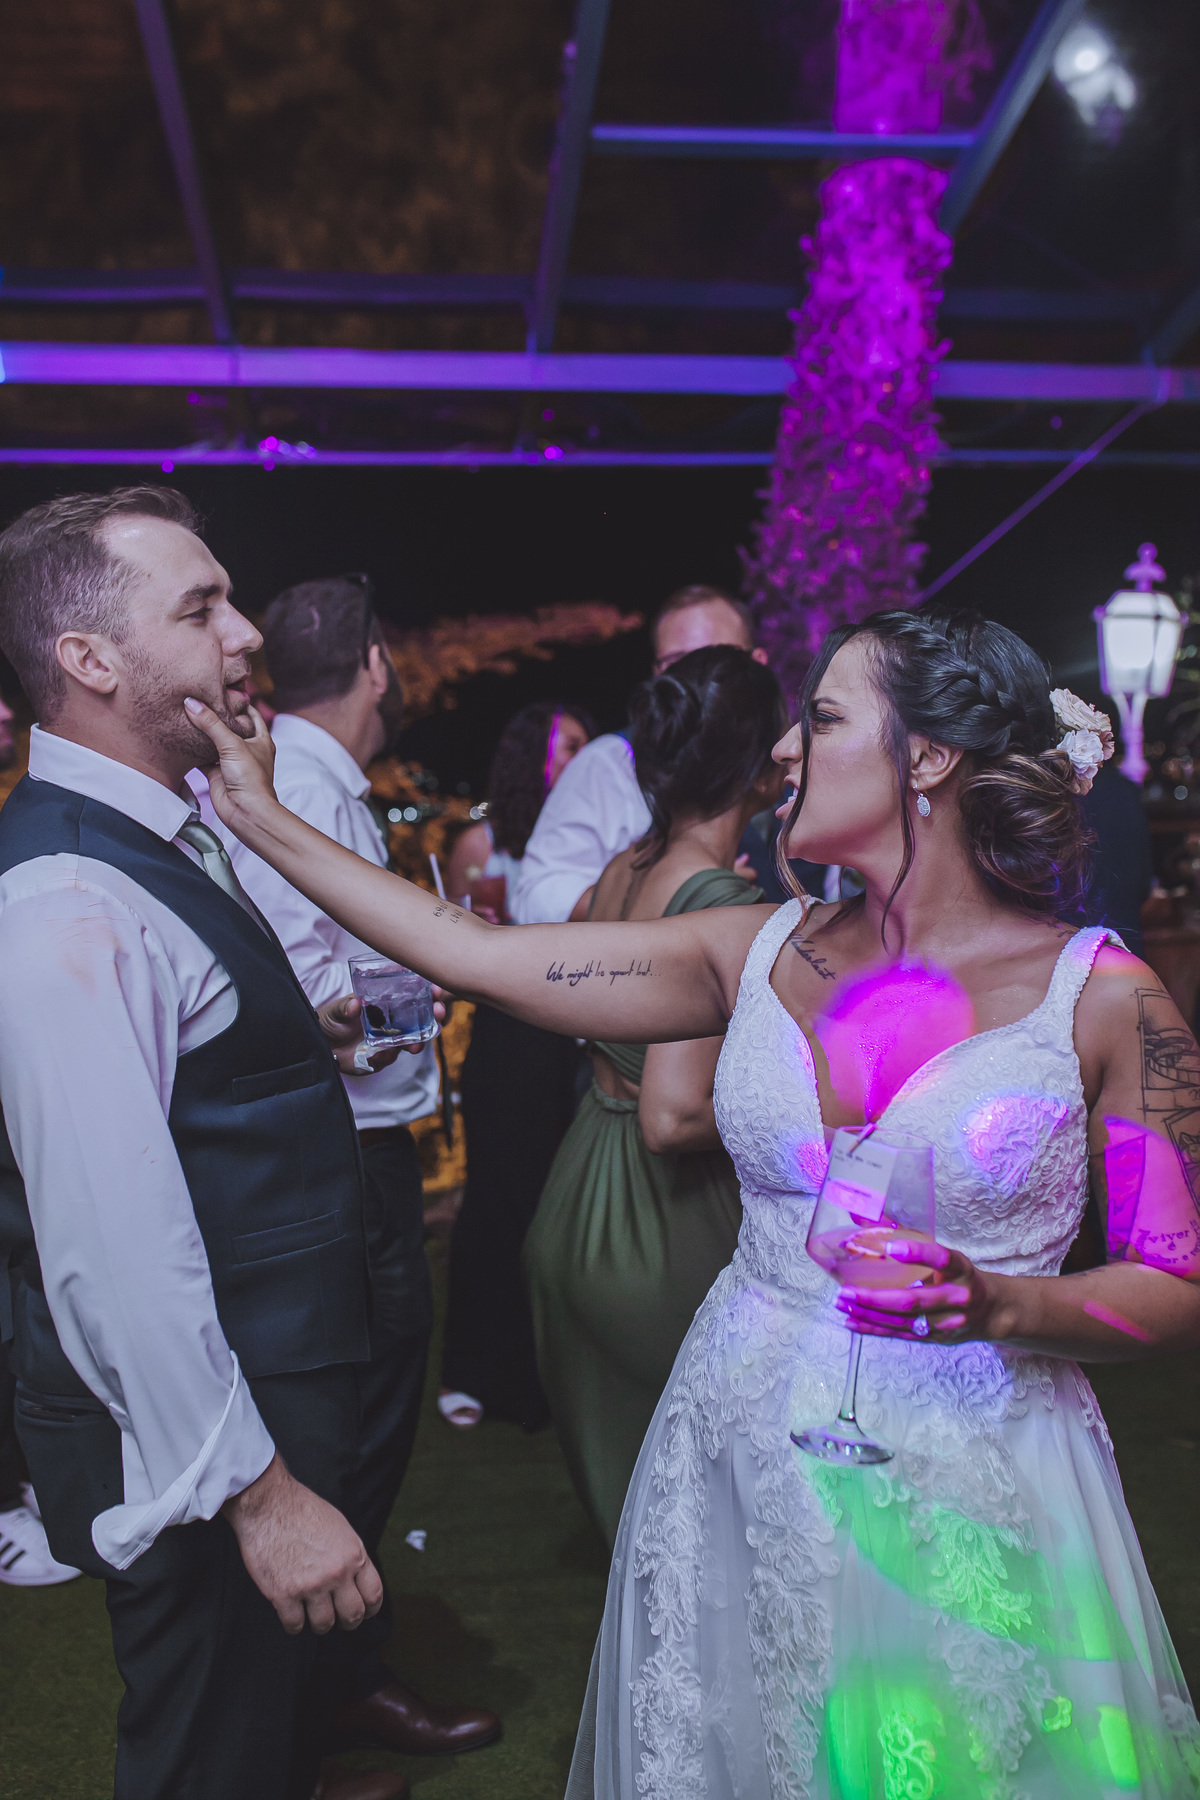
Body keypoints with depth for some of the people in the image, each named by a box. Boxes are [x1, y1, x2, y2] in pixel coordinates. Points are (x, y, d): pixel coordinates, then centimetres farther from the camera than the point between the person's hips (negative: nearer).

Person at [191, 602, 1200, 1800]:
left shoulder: (1103, 996, -11)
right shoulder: (761, 953, -2)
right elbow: (483, 957, -4)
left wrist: (998, 1306, -25)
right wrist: (265, 821, -1)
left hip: (972, 1500, -3)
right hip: (741, 1465, 3)